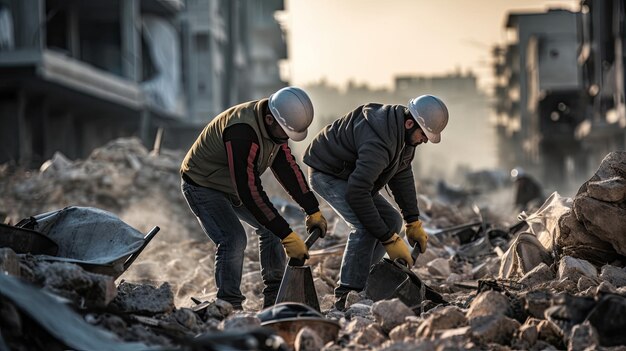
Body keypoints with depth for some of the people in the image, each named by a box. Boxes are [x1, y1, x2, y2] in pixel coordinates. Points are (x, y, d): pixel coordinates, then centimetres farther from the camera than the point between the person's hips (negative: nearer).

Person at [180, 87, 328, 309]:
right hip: (202, 186, -9)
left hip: (233, 187, 9)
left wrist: (313, 211, -4)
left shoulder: (275, 126, -10)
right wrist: (288, 237, -38)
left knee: (270, 228, 6)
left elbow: (287, 167, 0)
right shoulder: (242, 132, -39)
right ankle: (229, 306, -14)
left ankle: (275, 298, 14)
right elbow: (250, 191, -39)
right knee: (233, 240, -24)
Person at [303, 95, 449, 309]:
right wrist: (389, 240, -34)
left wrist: (413, 223, 2)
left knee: (391, 220, 7)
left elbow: (402, 175, 7)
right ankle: (346, 297, -22)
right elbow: (357, 193, -38)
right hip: (326, 174, -10)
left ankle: (359, 280, 7)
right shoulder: (379, 143, -37)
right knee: (365, 227, -26)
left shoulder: (403, 132, -5)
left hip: (349, 174, 10)